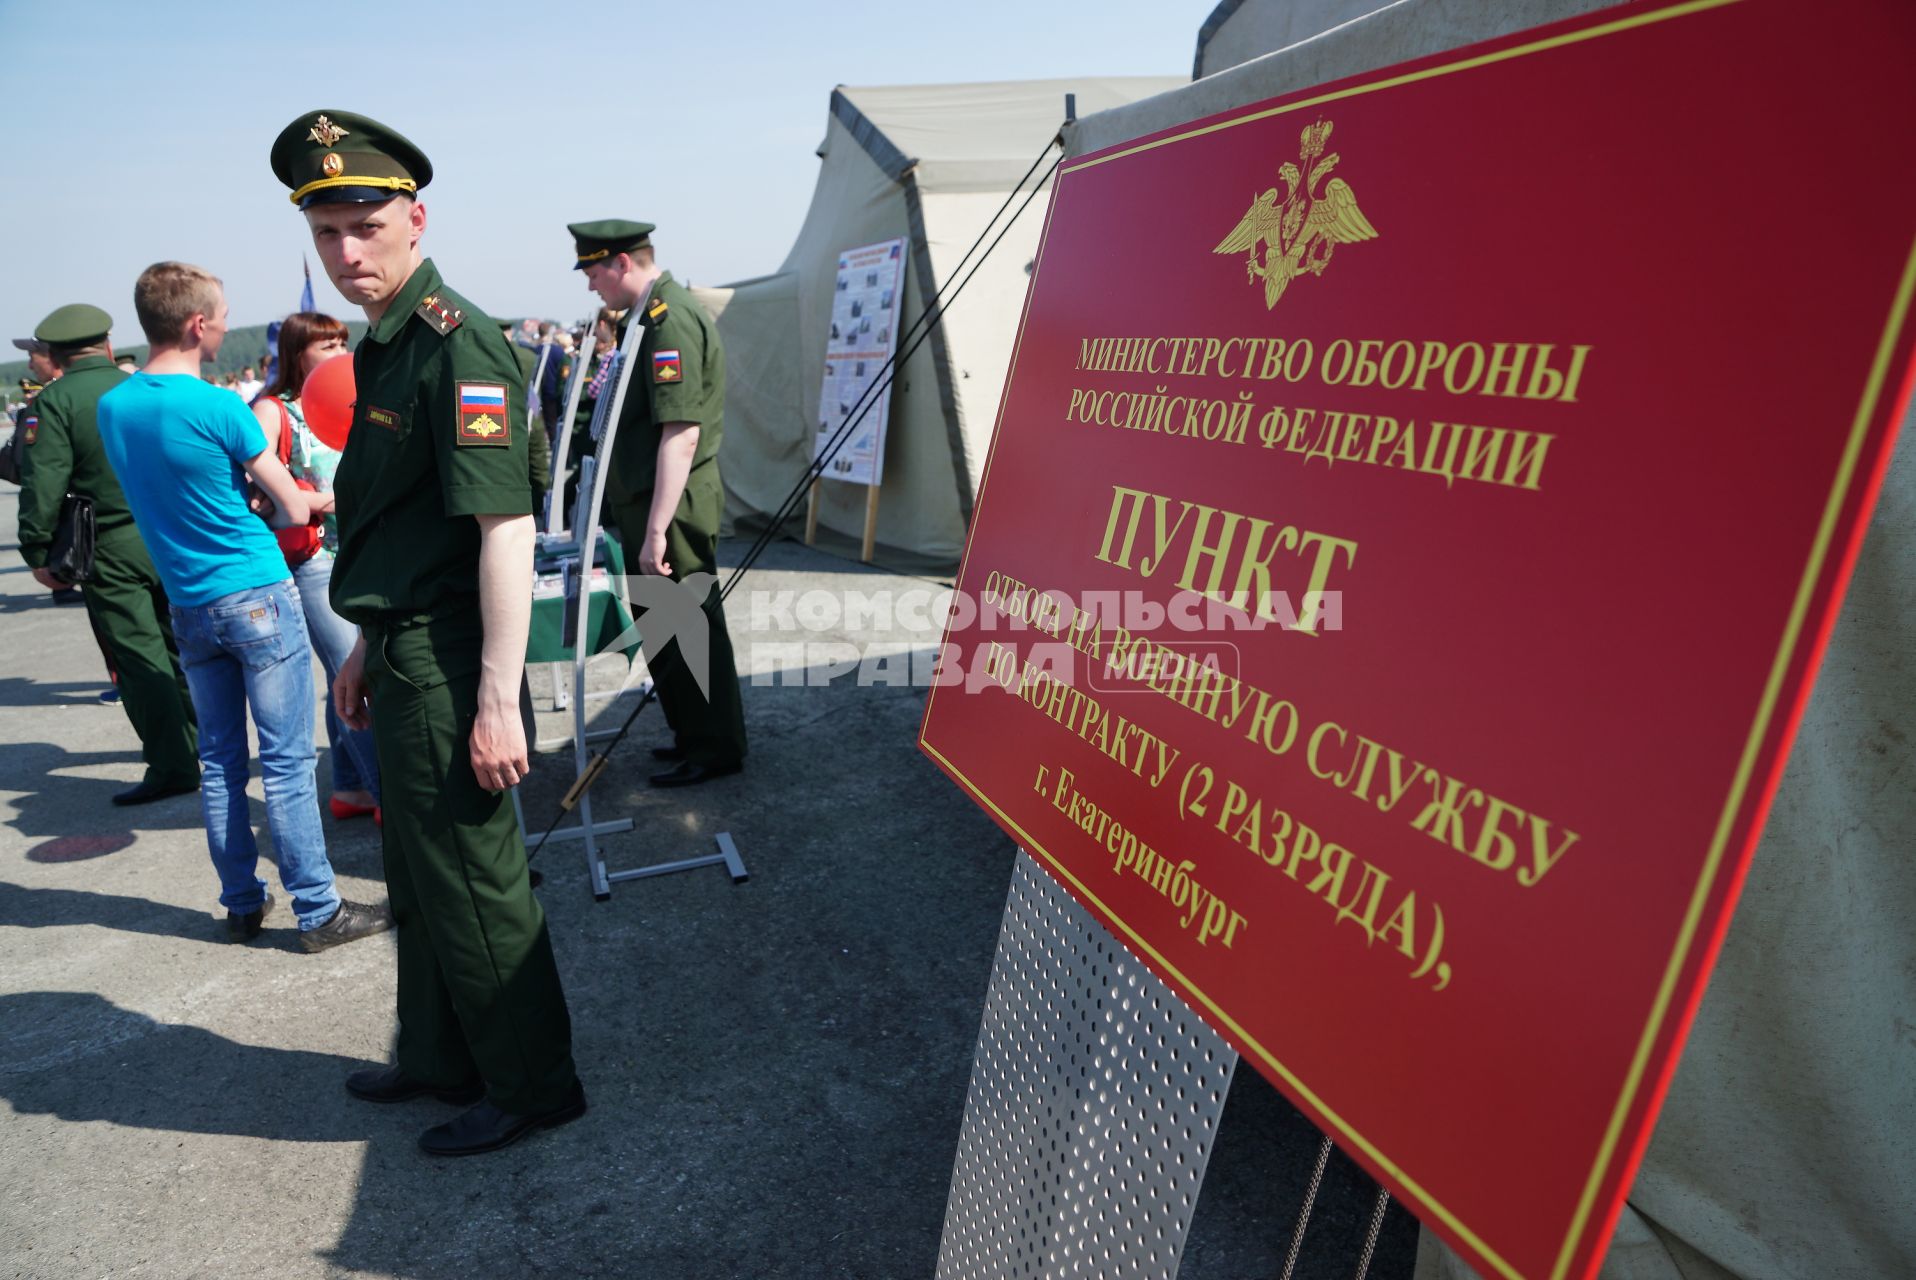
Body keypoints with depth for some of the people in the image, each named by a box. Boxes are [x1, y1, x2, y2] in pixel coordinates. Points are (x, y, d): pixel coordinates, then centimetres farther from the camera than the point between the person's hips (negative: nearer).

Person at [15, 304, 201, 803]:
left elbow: (42, 485, -13)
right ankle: (194, 738, 29)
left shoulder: (54, 401, -7)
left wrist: (37, 552, -4)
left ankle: (173, 765, -1)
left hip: (111, 549, -5)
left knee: (139, 655, -2)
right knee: (177, 642, 17)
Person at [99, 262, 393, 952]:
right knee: (287, 761, -2)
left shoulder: (111, 408, 6)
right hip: (257, 596, -7)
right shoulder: (217, 407, -14)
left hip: (188, 604, 7)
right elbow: (294, 510, -7)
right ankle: (318, 911, 4)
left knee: (219, 761, 13)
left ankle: (242, 905, 23)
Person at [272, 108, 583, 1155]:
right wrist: (367, 647, 22)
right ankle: (440, 1058, 41)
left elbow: (505, 529, -24)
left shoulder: (457, 343, -17)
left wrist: (498, 702, -25)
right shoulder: (381, 345, 14)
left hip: (449, 665, -10)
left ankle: (531, 1083, 23)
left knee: (472, 885, 3)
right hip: (405, 656, 10)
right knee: (416, 875, 21)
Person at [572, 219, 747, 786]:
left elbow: (681, 435, -24)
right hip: (650, 505, 10)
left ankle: (714, 748, 13)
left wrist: (656, 530, -25)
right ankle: (695, 736, 31)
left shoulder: (669, 320, -17)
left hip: (673, 510, -10)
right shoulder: (658, 314, 16)